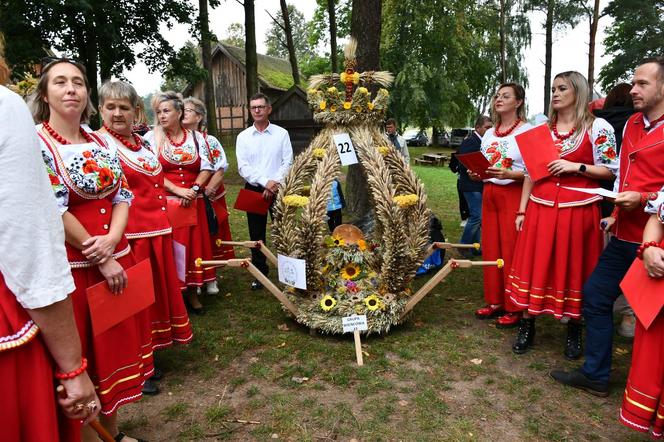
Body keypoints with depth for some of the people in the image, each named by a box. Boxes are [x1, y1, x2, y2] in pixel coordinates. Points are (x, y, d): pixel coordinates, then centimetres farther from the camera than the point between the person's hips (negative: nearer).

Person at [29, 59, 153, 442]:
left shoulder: (101, 143, 9)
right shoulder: (35, 143, -9)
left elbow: (122, 195, 4)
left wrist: (111, 241, -14)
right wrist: (101, 261, -14)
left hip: (117, 256, 6)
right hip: (72, 265, -6)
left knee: (116, 342, 15)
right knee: (80, 356, 7)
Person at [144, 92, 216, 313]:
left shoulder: (196, 137, 8)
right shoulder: (151, 137, 1)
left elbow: (206, 168, 5)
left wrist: (194, 189, -11)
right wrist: (178, 190, -16)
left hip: (194, 202, 2)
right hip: (165, 201, -2)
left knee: (194, 244, 6)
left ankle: (192, 292, 20)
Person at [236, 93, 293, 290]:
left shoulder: (281, 133, 2)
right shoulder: (243, 137, 4)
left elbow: (288, 163, -3)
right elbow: (243, 167, -4)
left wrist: (275, 184, -14)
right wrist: (266, 182, -15)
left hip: (278, 190, -1)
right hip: (254, 190, 2)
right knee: (256, 234, 8)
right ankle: (260, 273, 21)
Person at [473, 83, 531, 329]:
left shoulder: (527, 131, -5)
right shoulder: (489, 134, 14)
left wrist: (508, 174, -25)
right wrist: (476, 174, 0)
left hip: (514, 195, -6)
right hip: (489, 193, 6)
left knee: (511, 251, -4)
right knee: (490, 249, 8)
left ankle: (513, 308, 7)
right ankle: (494, 301, 19)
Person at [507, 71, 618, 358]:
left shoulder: (598, 127, -1)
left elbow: (610, 171, -2)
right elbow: (530, 172, 9)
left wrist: (575, 166, -16)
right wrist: (522, 210, 5)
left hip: (578, 209, -3)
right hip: (541, 206, 3)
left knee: (574, 269, 6)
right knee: (534, 266, 5)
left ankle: (574, 332, 22)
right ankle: (527, 327, 17)